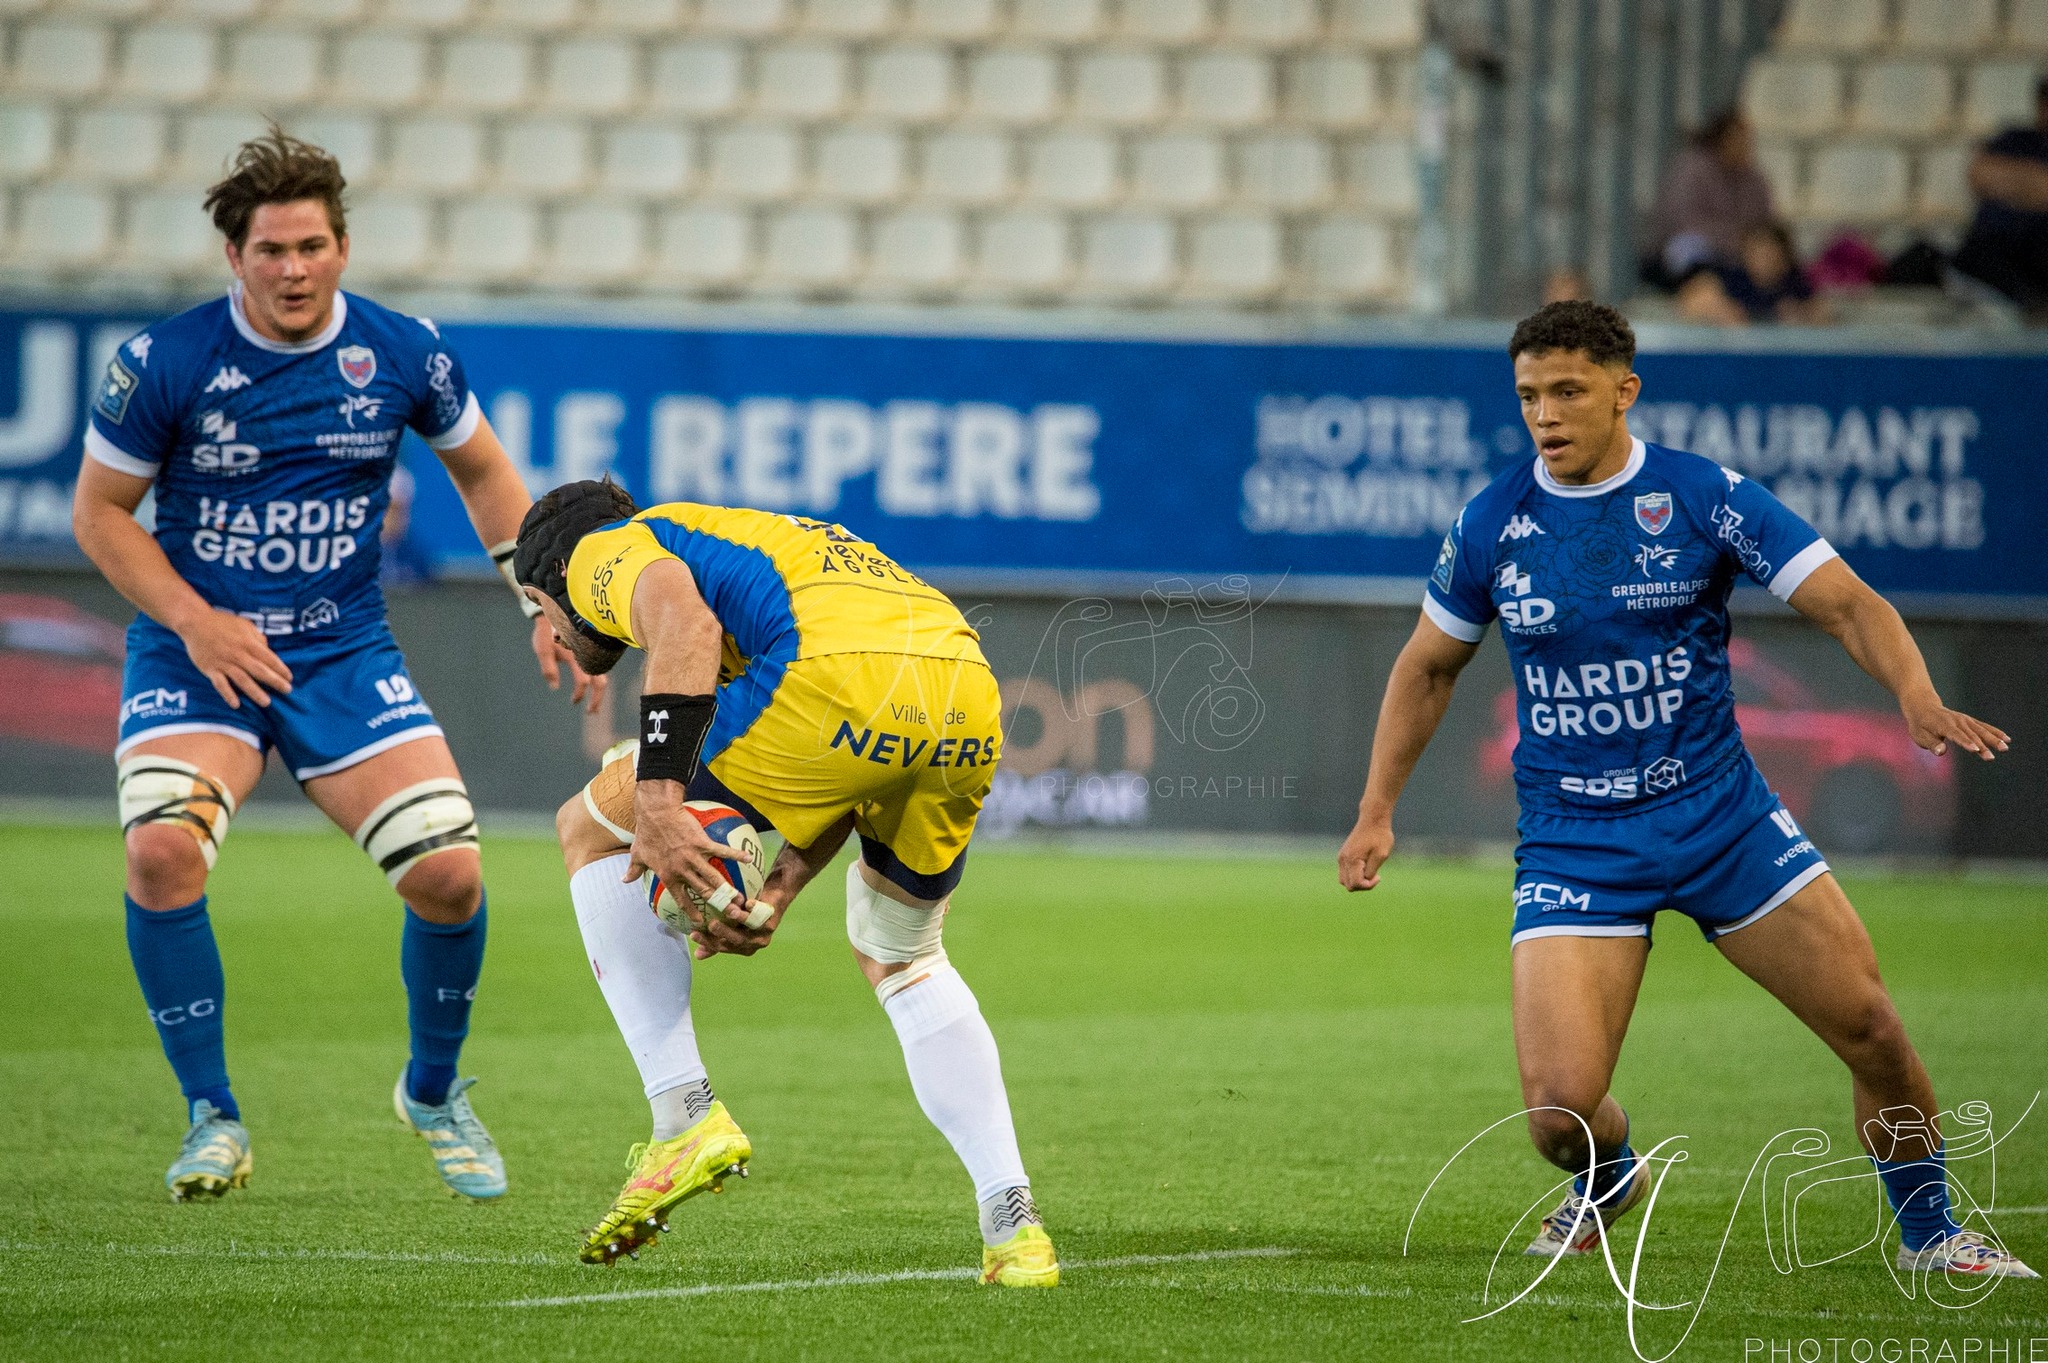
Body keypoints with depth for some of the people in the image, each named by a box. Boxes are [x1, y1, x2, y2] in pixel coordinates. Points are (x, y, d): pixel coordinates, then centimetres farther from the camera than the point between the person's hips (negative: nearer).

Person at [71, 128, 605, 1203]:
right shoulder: (164, 363, -11)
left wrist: (545, 604, 5)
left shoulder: (403, 354, -3)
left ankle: (433, 1092, 18)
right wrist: (196, 622, -14)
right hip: (196, 652, -2)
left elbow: (483, 472, 14)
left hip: (346, 656, 2)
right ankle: (213, 1119, -10)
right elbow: (99, 511, -2)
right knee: (161, 850, -27)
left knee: (449, 872, -12)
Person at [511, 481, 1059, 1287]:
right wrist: (779, 891, 17)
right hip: (969, 692, 8)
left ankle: (685, 1118, 8)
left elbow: (687, 624, -9)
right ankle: (1011, 1226, 18)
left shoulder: (607, 550, 18)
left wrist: (658, 804, -15)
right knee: (900, 961, 31)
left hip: (841, 675, -8)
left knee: (591, 833, 14)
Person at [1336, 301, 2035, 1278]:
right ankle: (1607, 1181, 24)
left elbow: (1848, 604, -10)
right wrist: (1377, 811, 10)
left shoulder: (1705, 498, -7)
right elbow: (1428, 666, 15)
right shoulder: (1491, 525, -1)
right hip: (1572, 845, 0)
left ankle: (1929, 1233, 21)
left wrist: (1916, 696, -29)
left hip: (1721, 817, 0)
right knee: (1560, 1109, -14)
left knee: (1875, 1036, -6)